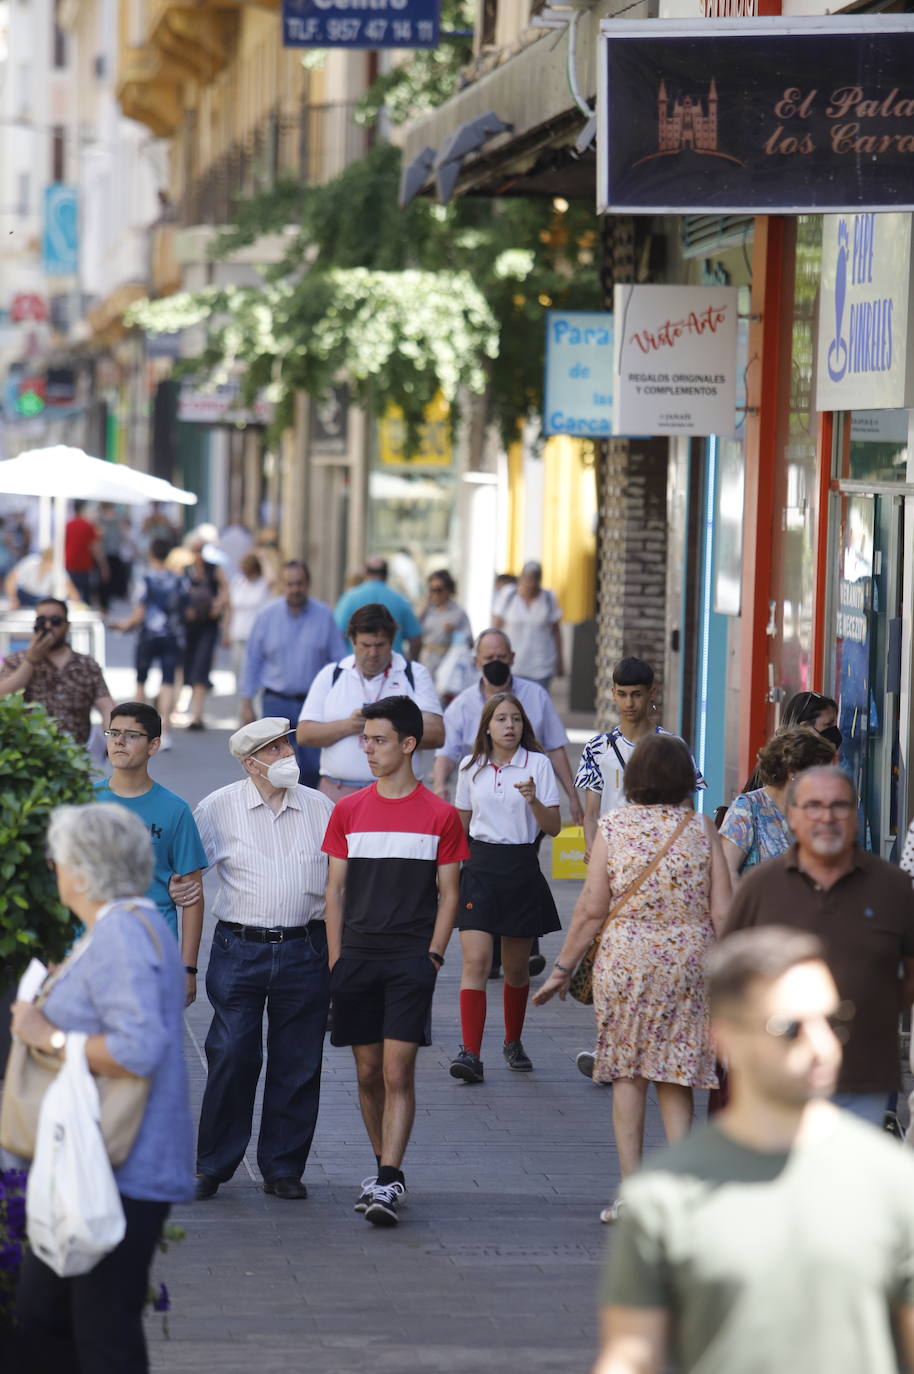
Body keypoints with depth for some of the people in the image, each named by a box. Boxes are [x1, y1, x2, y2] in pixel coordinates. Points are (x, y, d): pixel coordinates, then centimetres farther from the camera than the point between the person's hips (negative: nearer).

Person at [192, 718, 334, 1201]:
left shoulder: (319, 808, 9)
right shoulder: (219, 808, 3)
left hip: (303, 950, 2)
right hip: (239, 948, -2)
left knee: (298, 1064, 4)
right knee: (230, 1058, -6)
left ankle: (283, 1166, 14)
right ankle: (211, 1166, 5)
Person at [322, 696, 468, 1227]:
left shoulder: (440, 816, 0)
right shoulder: (348, 811, 7)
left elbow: (448, 894, 3)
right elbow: (336, 888, 10)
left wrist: (432, 957, -6)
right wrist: (336, 958, 3)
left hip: (411, 961, -3)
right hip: (358, 958, 3)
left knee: (398, 1073, -11)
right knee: (369, 1072, 7)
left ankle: (389, 1183, -14)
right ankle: (385, 1168, 21)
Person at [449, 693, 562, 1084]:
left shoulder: (537, 764, -1)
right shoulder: (471, 768, 7)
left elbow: (553, 827, -4)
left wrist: (533, 800, -21)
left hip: (521, 869, -1)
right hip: (480, 868, 1)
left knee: (516, 967, 10)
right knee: (475, 961, -13)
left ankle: (513, 1043, 31)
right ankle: (470, 1053, -18)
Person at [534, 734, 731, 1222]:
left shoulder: (615, 825, -3)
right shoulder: (702, 830, 1)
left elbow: (591, 909, -4)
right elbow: (722, 913, -1)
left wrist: (563, 968, 5)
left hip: (625, 957, -1)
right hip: (689, 960, 1)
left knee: (628, 1074, 8)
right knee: (676, 1078, 10)